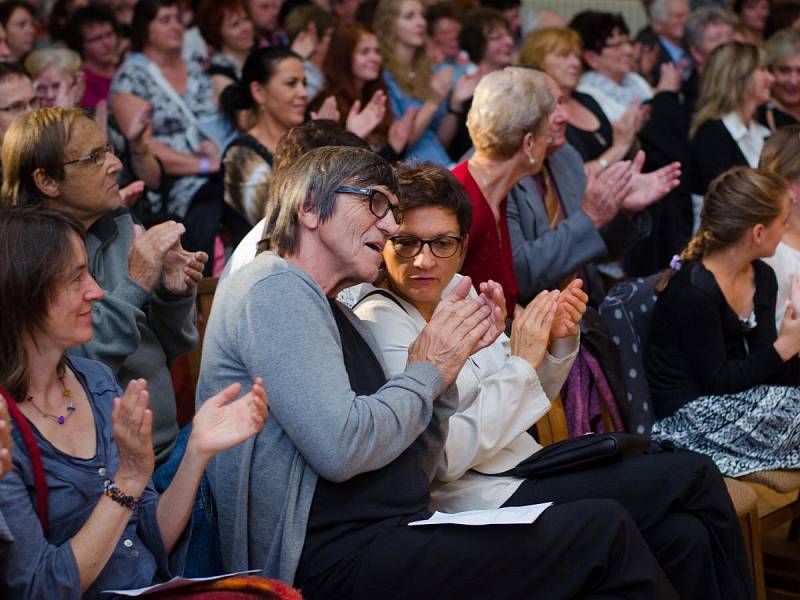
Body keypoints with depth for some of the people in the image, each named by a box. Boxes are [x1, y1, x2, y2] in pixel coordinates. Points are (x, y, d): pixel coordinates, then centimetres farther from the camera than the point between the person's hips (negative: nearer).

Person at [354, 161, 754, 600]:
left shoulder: (458, 290, 7)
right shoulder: (380, 323, -15)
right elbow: (445, 458, -22)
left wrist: (558, 342, -2)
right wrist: (522, 362, -17)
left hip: (530, 473, 7)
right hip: (493, 503, -7)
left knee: (685, 535, -11)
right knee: (696, 475, -6)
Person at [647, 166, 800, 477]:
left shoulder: (762, 278, 6)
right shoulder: (693, 292, -21)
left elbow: (762, 367, 1)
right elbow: (717, 381, -18)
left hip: (744, 398, 8)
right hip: (692, 418, -8)